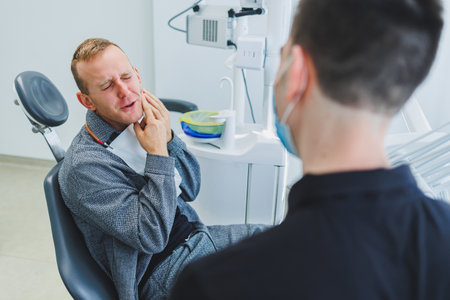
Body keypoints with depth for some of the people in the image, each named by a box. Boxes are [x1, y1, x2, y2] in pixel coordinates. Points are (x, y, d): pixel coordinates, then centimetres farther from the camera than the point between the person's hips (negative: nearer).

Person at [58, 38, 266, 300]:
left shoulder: (140, 122, 1)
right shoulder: (84, 166, -20)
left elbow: (191, 189, 6)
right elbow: (151, 238, -24)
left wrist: (168, 138, -11)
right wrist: (158, 153, -24)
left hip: (195, 237, 7)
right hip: (161, 272, -7)